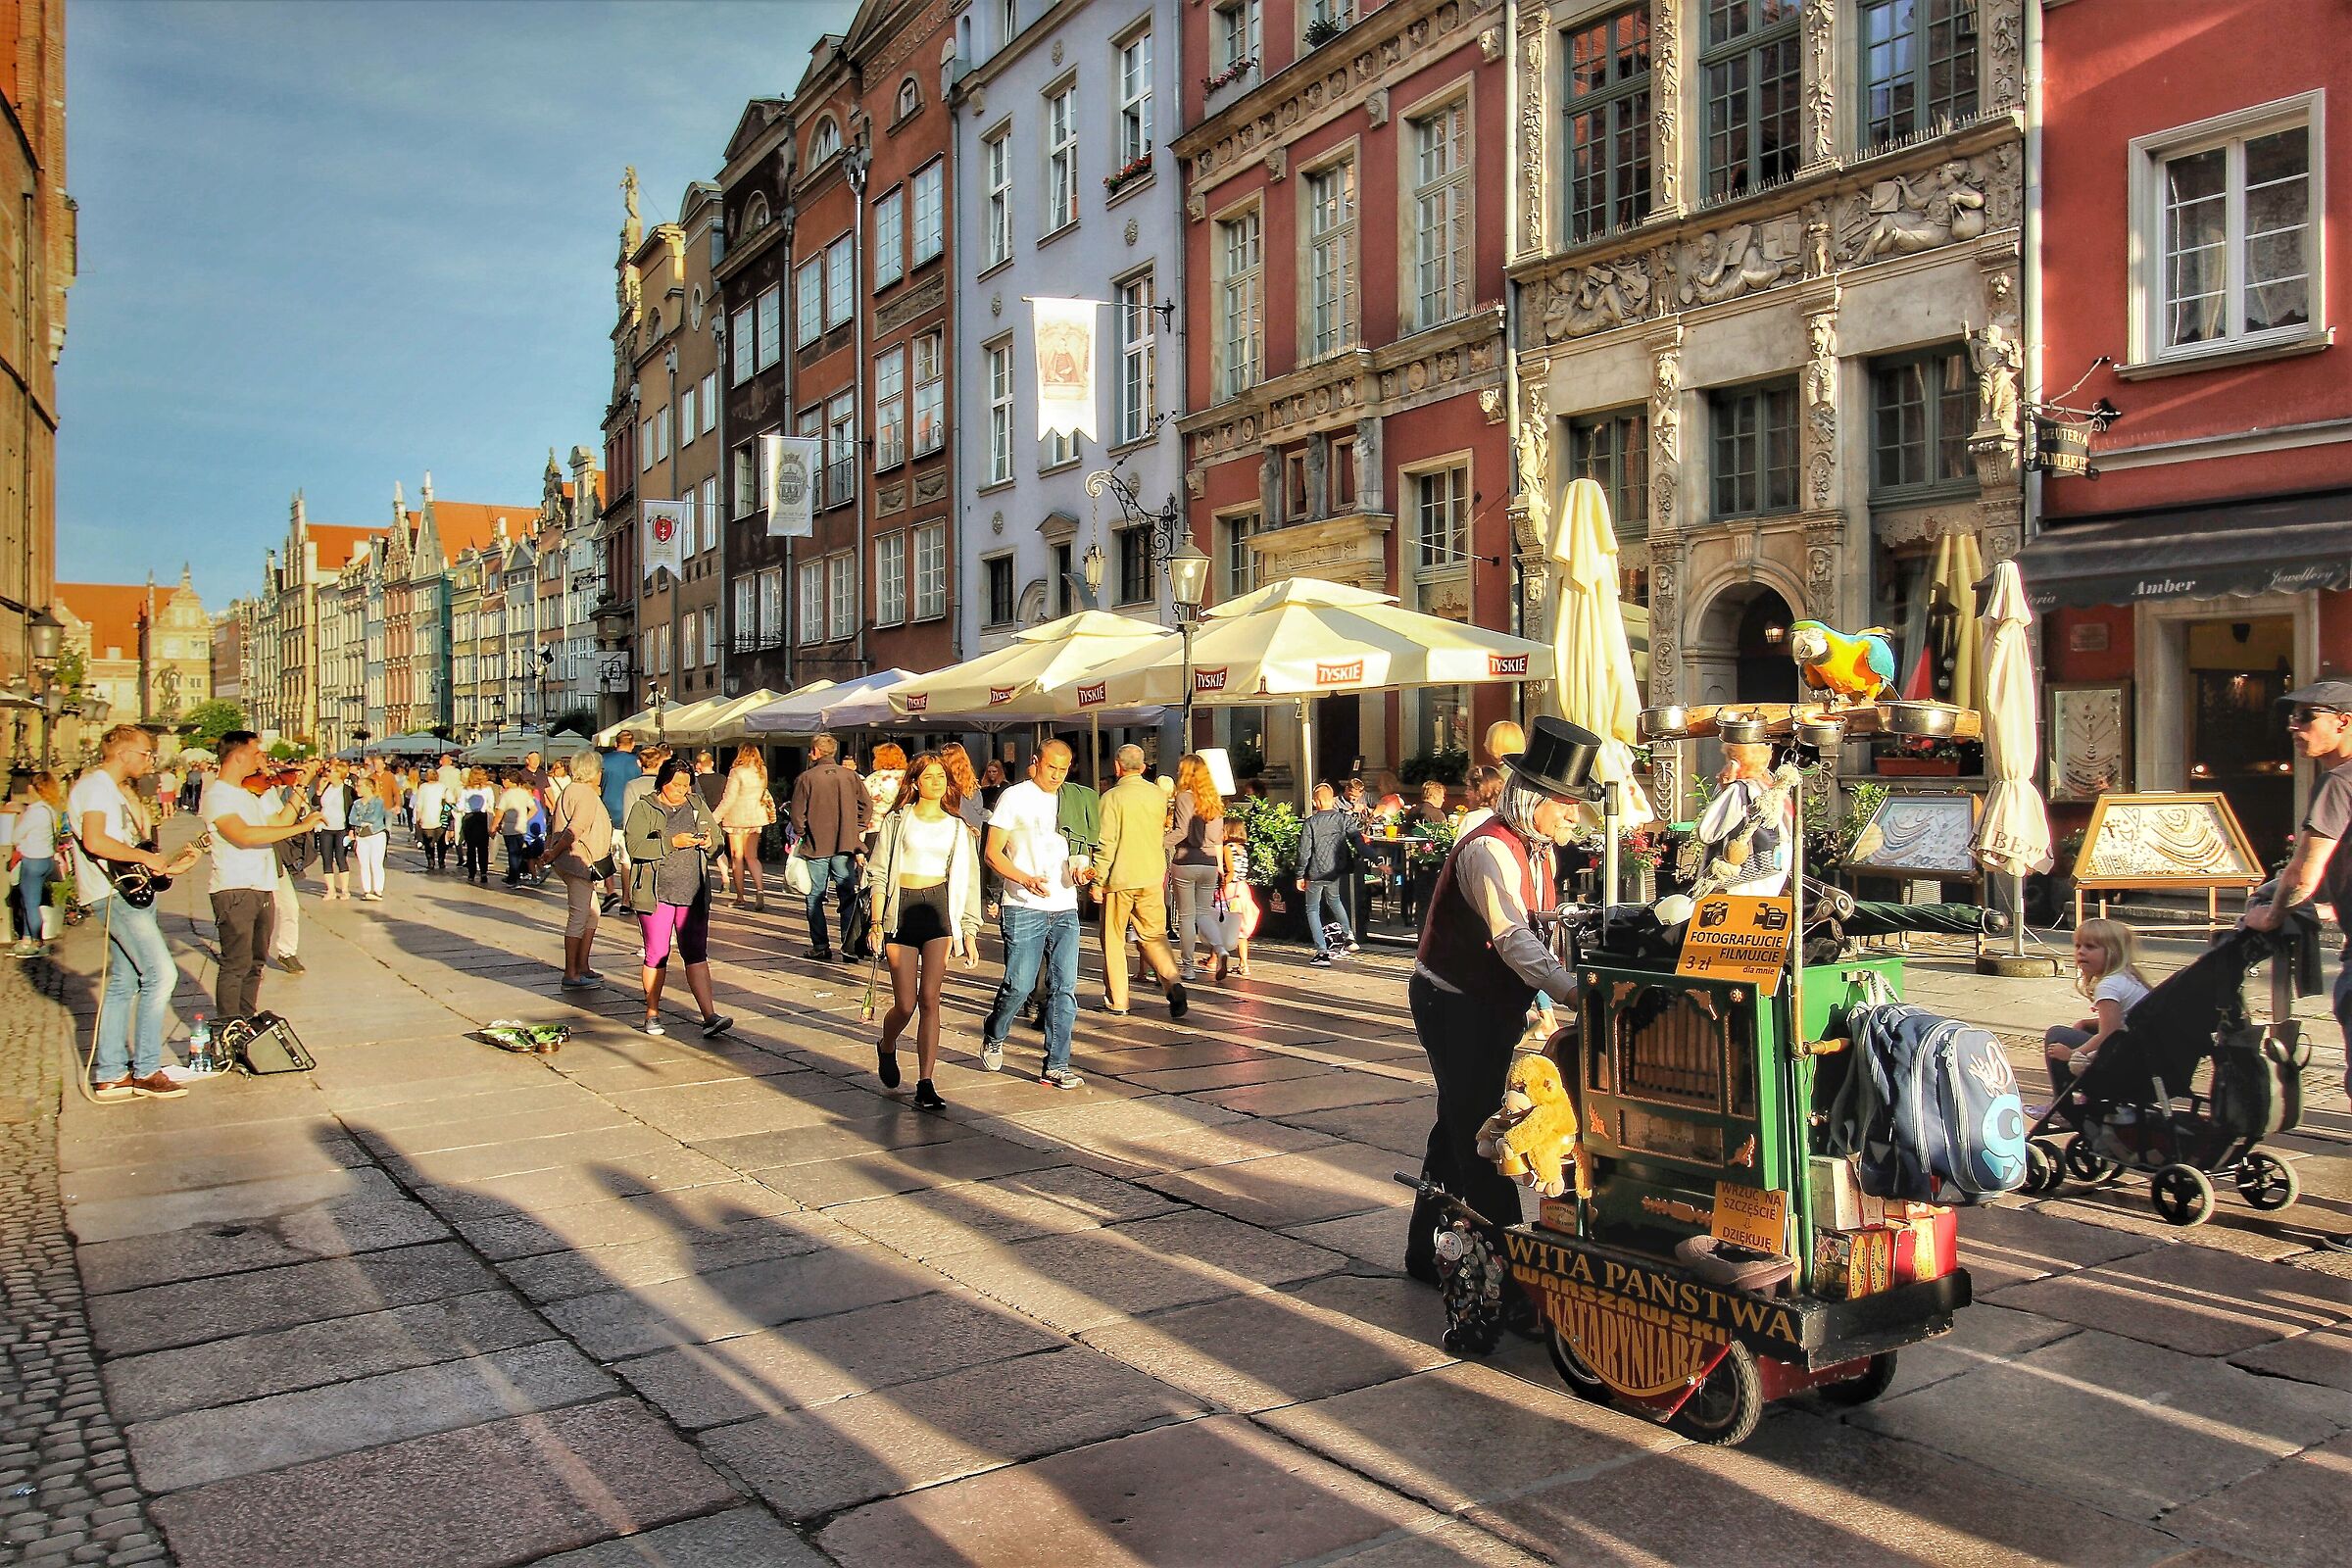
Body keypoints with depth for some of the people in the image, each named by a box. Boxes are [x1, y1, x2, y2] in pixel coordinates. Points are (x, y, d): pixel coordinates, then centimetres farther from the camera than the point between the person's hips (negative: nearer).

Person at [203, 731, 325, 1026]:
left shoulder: (249, 793, 18)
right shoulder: (217, 795, -12)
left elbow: (277, 823, 15)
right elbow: (244, 834, -27)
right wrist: (301, 827, -27)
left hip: (263, 889, 9)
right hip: (235, 892, -9)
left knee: (255, 961, 15)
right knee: (237, 964, -7)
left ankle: (247, 1021, 25)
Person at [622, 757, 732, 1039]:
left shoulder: (697, 805, 13)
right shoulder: (644, 808, -1)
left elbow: (718, 839, 19)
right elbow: (635, 846, -13)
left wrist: (709, 842, -3)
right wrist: (672, 842, -20)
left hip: (693, 894, 3)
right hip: (656, 894, -3)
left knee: (696, 953, -1)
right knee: (656, 954, 3)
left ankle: (709, 1017, -7)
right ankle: (652, 1014, 18)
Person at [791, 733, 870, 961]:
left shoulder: (806, 778, -6)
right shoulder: (850, 776, 2)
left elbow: (797, 813, -6)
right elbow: (867, 804, 3)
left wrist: (801, 836, 10)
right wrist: (859, 830, 12)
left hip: (816, 847, -2)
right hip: (845, 847, 2)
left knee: (815, 898, 8)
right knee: (848, 896, 7)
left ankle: (820, 947, 6)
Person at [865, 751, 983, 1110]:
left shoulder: (956, 827, 12)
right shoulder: (897, 820, 5)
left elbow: (967, 882, 13)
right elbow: (878, 874, 3)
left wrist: (970, 934, 9)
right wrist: (876, 922, -5)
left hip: (939, 909, 1)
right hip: (901, 909, -1)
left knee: (929, 1000, -7)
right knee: (906, 1004, -1)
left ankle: (925, 1085, -3)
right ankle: (886, 1047, 33)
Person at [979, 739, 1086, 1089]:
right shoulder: (1015, 798, 0)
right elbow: (992, 853, -4)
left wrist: (1078, 871, 0)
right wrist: (1025, 879, -19)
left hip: (1065, 908, 5)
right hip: (1025, 907, -5)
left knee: (1064, 988, 0)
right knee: (1019, 985, -6)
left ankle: (1056, 1066, 6)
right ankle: (993, 1037, 23)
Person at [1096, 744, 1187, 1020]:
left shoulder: (1112, 797, -11)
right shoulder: (1158, 795, 5)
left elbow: (1106, 843, -13)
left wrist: (1098, 880, -8)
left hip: (1119, 878, -4)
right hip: (1152, 877, 4)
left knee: (1114, 939, 7)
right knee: (1154, 935, 10)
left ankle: (1117, 1001, 11)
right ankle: (1172, 980, -12)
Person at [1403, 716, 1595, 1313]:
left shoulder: (1538, 850, 6)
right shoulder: (1489, 850, -25)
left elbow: (1535, 934, 10)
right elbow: (1514, 940, -36)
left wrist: (1544, 1001, 0)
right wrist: (1580, 994, -44)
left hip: (1493, 1006, 10)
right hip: (1455, 1006, -10)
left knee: (1460, 1126, 18)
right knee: (1479, 1136, -8)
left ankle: (1426, 1249, 33)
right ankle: (1513, 1281, -6)